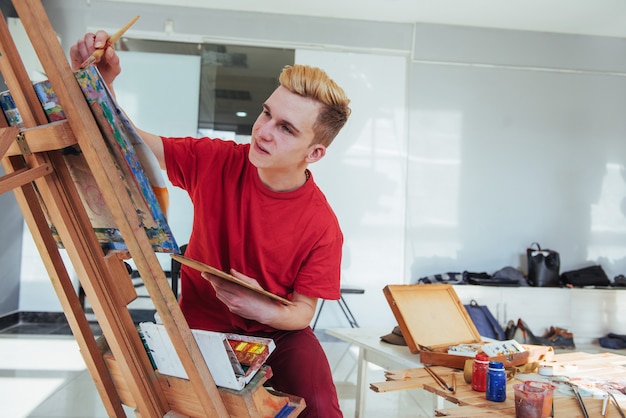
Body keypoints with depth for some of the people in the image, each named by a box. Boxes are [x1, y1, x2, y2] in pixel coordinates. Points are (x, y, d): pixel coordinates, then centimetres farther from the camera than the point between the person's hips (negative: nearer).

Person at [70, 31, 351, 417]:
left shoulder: (322, 227, -19)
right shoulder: (214, 161, -14)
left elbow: (302, 312, -10)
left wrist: (264, 310, -32)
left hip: (276, 331, -1)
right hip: (201, 324, 2)